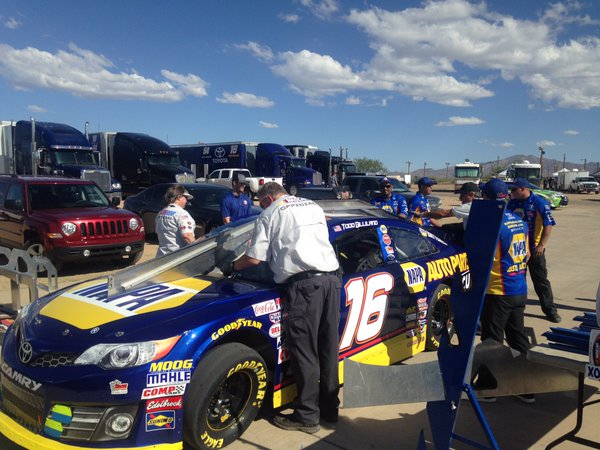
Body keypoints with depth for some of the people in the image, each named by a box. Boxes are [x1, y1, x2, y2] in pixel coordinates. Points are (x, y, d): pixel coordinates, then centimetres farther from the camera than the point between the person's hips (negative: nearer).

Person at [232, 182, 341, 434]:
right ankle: (329, 408, 24)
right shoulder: (313, 207, 24)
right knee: (328, 348, 13)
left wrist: (235, 266, 21)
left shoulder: (270, 215, 6)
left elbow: (254, 259, 1)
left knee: (304, 352, 0)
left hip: (304, 284, -7)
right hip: (331, 278, 7)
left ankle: (307, 416, 7)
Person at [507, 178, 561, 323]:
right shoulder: (512, 203, 4)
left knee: (541, 280, 2)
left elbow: (548, 225, -14)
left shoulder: (539, 203, -13)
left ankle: (550, 309, 11)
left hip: (534, 250, -5)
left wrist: (541, 245, -17)